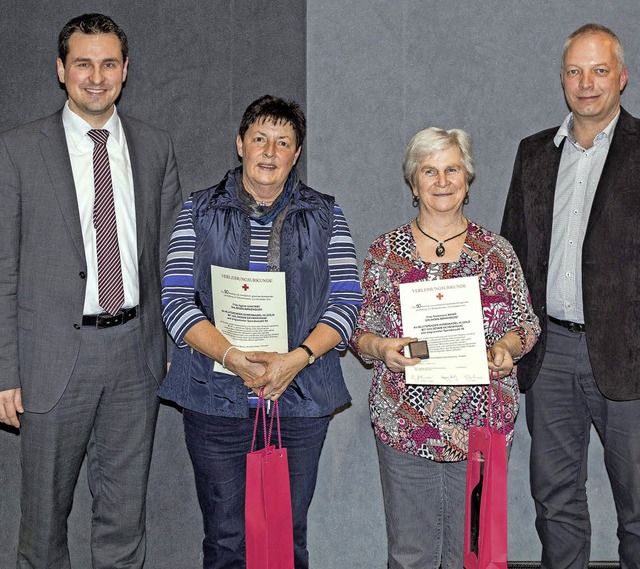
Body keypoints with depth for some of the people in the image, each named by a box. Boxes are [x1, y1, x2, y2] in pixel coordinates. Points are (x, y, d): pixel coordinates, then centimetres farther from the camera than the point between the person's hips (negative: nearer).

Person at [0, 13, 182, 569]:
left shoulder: (156, 147, 6)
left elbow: (171, 253, 10)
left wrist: (173, 345, 5)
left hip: (136, 350, 3)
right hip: (56, 355, -2)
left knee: (125, 512, 14)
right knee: (46, 508, 13)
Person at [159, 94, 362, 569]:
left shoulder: (326, 216, 7)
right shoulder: (201, 212, 6)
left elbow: (346, 302, 0)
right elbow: (177, 300, -2)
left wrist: (295, 359, -15)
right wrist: (234, 357, -16)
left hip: (301, 399, 1)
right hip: (216, 399, 0)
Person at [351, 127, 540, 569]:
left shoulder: (498, 252, 4)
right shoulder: (385, 252, 3)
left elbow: (528, 325, 9)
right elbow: (361, 333, 6)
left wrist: (505, 346, -12)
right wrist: (382, 347, -15)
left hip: (481, 426, 1)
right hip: (404, 428, 0)